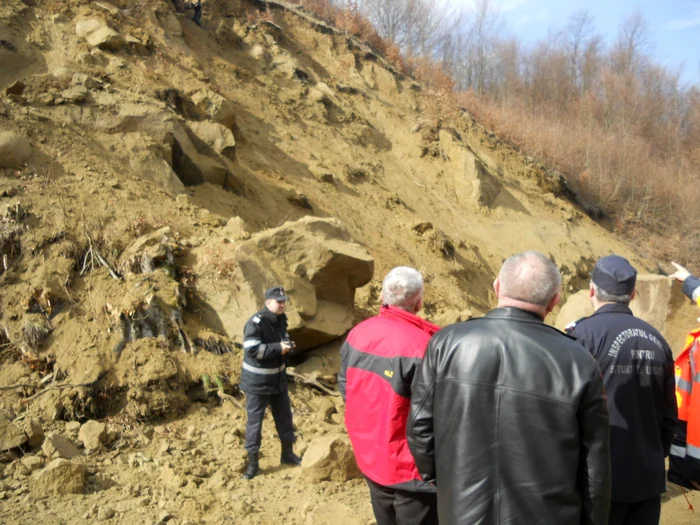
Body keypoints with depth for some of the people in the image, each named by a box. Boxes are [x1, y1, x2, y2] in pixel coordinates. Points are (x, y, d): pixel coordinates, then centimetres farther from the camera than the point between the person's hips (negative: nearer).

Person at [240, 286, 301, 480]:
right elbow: (252, 350, -29)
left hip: (278, 378, 8)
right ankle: (252, 463, 14)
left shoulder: (281, 319, 2)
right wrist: (278, 348, -27)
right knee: (255, 421, 3)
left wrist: (288, 345, -7)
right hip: (257, 381, -8)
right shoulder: (255, 323, -23)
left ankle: (287, 454, 34)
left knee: (284, 416, 17)